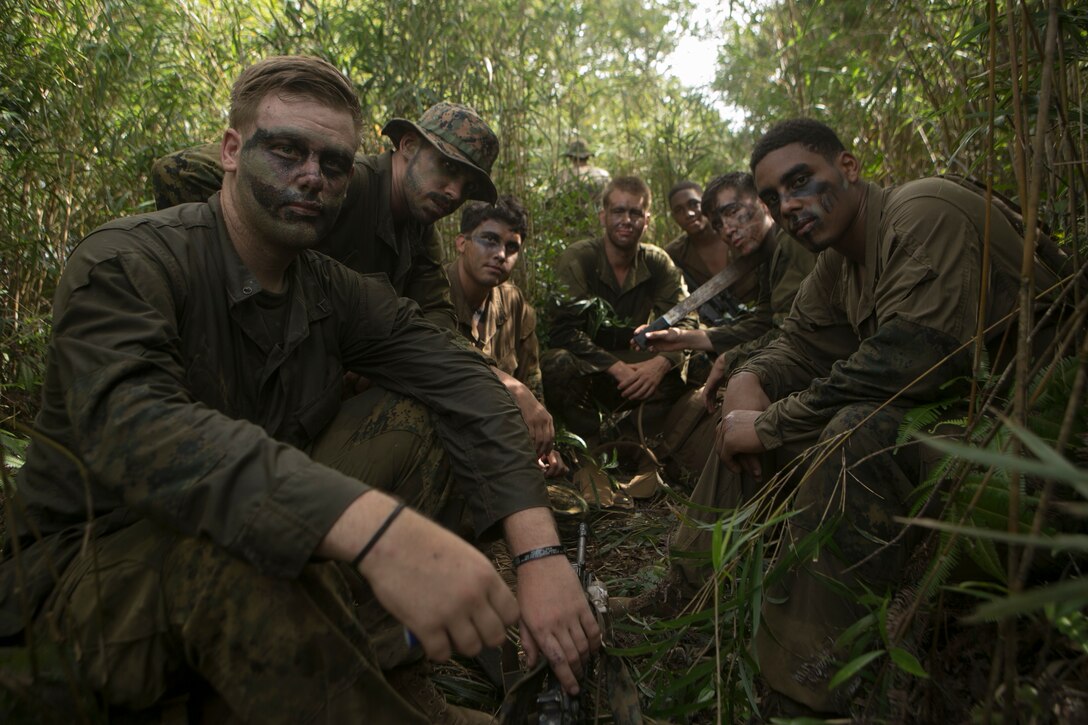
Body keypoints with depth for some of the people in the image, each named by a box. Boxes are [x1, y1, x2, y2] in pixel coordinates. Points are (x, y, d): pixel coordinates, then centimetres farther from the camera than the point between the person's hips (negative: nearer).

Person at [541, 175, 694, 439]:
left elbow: (685, 320, -7)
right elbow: (564, 330, -19)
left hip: (635, 367, 3)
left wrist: (661, 362, -28)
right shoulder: (577, 258, -10)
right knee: (558, 363, -35)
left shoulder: (658, 262, 2)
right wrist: (616, 367, -29)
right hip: (586, 366, -3)